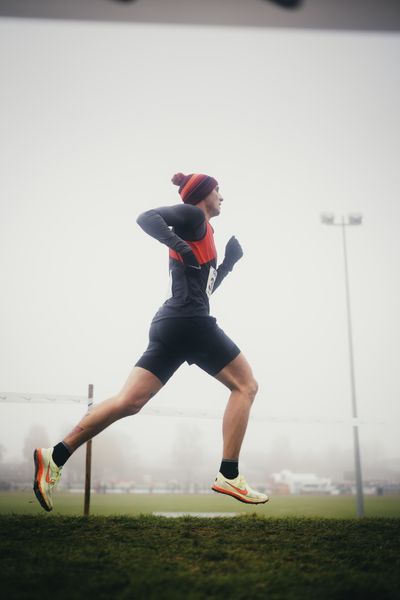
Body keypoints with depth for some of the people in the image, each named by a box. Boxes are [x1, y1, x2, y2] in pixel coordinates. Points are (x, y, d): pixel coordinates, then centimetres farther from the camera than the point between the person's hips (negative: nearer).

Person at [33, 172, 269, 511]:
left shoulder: (201, 231, 28)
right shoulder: (193, 217, 2)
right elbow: (147, 218, -15)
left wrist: (229, 262, 24)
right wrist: (179, 245, -25)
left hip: (171, 326, 9)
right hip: (189, 322, -9)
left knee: (129, 402, 1)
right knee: (245, 385, 1)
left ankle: (56, 456, -2)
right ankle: (229, 476, -3)